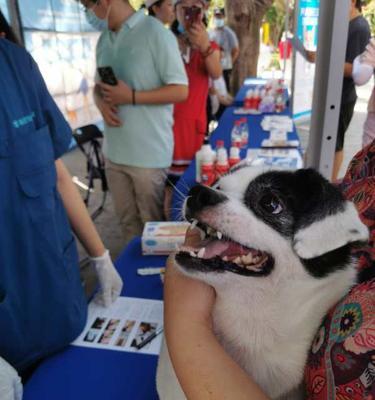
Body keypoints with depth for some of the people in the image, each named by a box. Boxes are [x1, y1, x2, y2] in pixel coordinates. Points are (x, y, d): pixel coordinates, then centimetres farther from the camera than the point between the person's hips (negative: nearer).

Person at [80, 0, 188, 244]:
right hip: (114, 150, 6)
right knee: (128, 221, 16)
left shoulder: (155, 33, -10)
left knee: (153, 224, 9)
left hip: (148, 153, -6)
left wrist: (131, 97, -18)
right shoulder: (104, 40, 13)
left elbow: (181, 91, -12)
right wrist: (101, 103, -4)